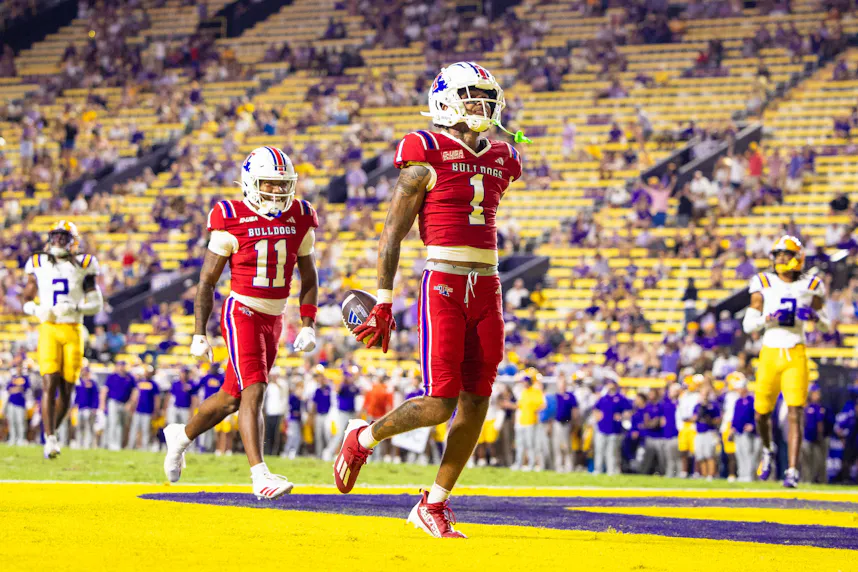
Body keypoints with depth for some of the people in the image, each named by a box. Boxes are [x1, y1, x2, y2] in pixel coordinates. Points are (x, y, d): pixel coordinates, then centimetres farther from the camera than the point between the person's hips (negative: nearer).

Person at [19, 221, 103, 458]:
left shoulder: (82, 266, 3)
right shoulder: (39, 265, 7)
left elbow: (96, 304, 4)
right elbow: (27, 300, 14)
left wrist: (74, 308, -14)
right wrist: (38, 311, -8)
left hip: (73, 331, 0)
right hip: (49, 330, 0)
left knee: (66, 390, 4)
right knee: (50, 384, -14)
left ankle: (52, 432, 25)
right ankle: (50, 439, -15)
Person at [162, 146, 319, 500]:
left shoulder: (299, 221, 2)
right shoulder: (232, 222, -11)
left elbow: (309, 278, 13)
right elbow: (207, 281, -4)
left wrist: (308, 325, 3)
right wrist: (199, 333, -7)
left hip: (274, 320, 6)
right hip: (242, 314, -6)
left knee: (232, 398, 14)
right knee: (254, 391, -20)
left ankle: (181, 435, 38)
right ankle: (259, 475, -24)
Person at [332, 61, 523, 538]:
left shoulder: (499, 161, 14)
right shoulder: (427, 158, -5)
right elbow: (392, 233, -4)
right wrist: (383, 305, -8)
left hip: (487, 288, 6)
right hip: (443, 286, -6)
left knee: (475, 403, 1)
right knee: (441, 404, -11)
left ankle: (434, 505, 11)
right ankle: (363, 438, 16)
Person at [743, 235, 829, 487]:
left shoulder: (811, 287, 3)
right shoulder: (764, 284, 2)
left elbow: (826, 327, 12)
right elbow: (747, 324, 1)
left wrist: (816, 317, -10)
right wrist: (767, 318, -19)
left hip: (796, 356, -1)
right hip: (770, 354, 1)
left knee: (795, 414, -11)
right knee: (762, 412, 10)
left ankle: (792, 472, -11)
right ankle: (767, 450, 41)